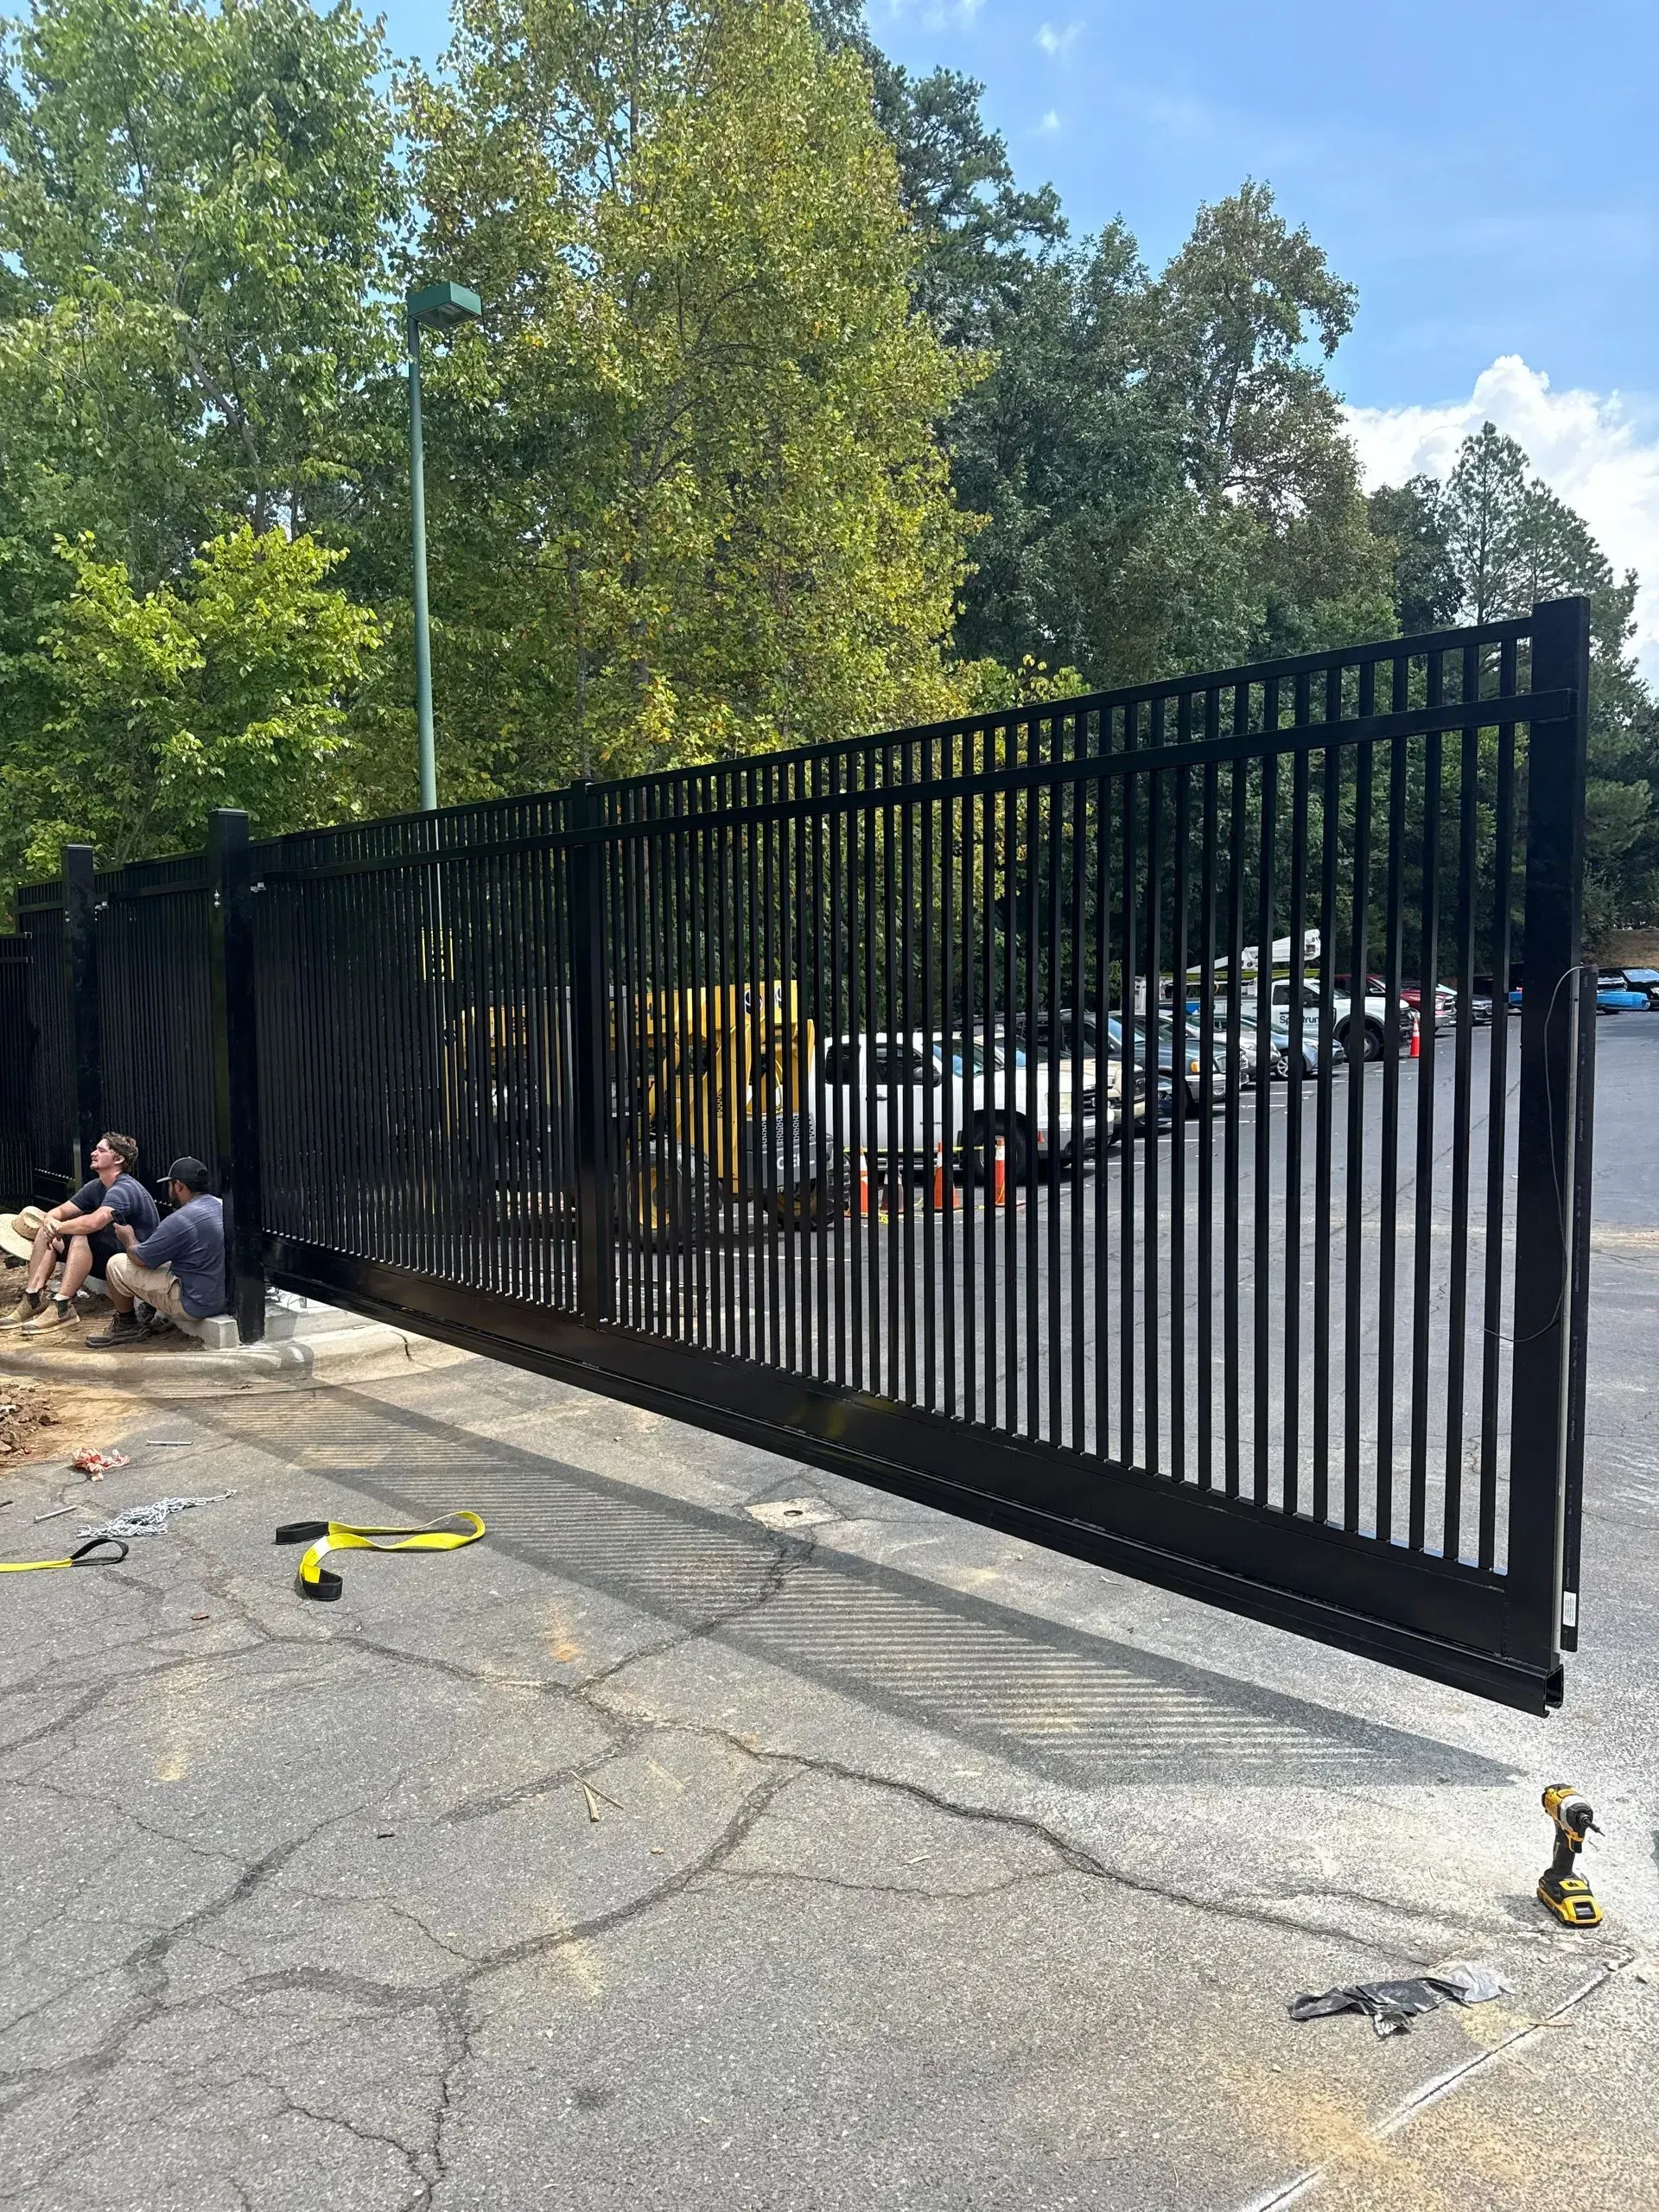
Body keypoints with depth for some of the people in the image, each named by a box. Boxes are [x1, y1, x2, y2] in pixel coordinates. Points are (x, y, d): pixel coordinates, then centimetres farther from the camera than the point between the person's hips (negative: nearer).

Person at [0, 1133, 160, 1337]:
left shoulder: (125, 1189, -22)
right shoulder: (95, 1187, 9)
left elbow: (93, 1222, -36)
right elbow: (60, 1211, 8)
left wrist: (59, 1227, -19)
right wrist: (50, 1221, -17)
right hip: (108, 1253, 10)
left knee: (81, 1237, -33)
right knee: (46, 1233, 5)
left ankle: (62, 1309, -32)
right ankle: (32, 1301, -5)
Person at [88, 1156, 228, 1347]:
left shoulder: (181, 1220, -21)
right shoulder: (222, 1207, 4)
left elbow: (140, 1258, -10)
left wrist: (129, 1238, 11)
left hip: (195, 1304, -9)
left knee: (117, 1265, 2)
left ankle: (126, 1326, 18)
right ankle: (149, 1317, 27)